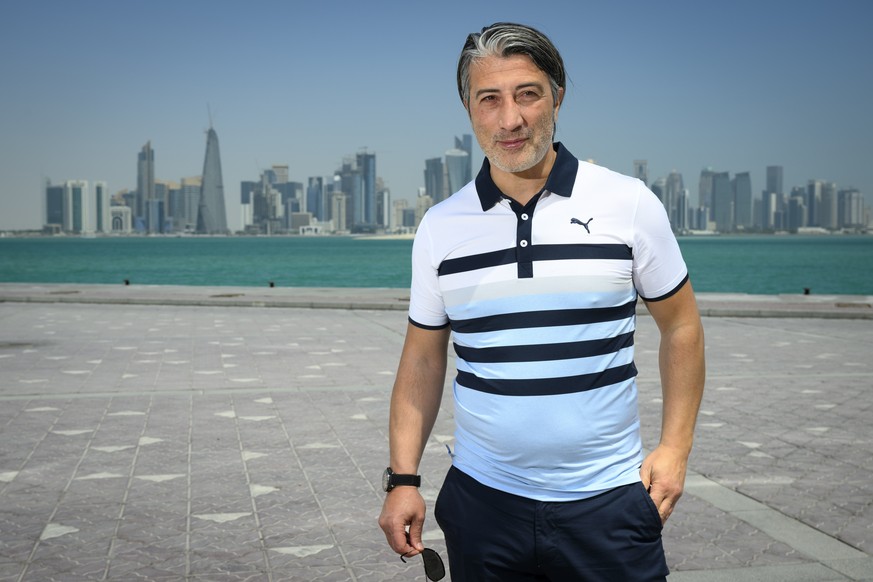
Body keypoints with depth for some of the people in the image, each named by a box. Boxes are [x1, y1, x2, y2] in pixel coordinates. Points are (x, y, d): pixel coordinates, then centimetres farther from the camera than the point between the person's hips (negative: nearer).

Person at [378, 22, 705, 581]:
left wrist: (675, 448, -2)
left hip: (607, 499, -1)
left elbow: (681, 325, 4)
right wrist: (404, 478, 1)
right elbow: (424, 357, 7)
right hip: (482, 500, 2)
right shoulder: (440, 226, 1)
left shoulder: (629, 204, -4)